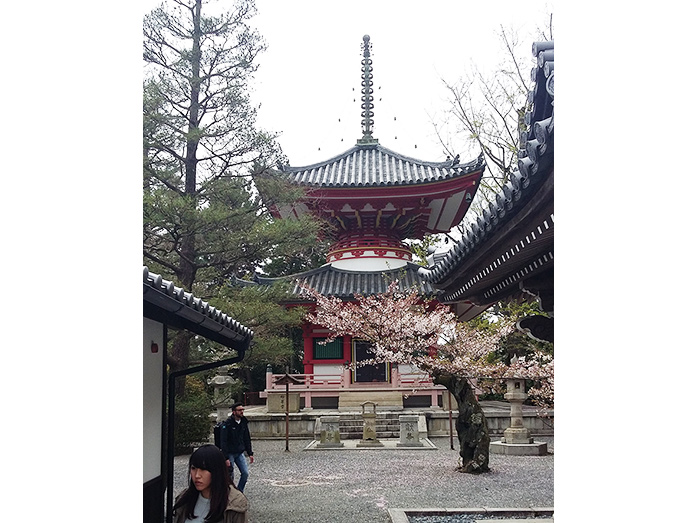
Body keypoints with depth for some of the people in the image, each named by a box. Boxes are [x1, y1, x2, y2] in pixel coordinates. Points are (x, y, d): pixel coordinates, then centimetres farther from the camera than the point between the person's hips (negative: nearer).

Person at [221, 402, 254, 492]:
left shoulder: (244, 422, 5)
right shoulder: (228, 424, -14)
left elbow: (247, 439, 14)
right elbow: (223, 442, -16)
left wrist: (250, 453, 9)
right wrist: (225, 458, -20)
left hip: (240, 453, 5)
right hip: (230, 454, -5)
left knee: (245, 473, -4)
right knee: (230, 476, 1)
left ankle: (239, 492, 12)